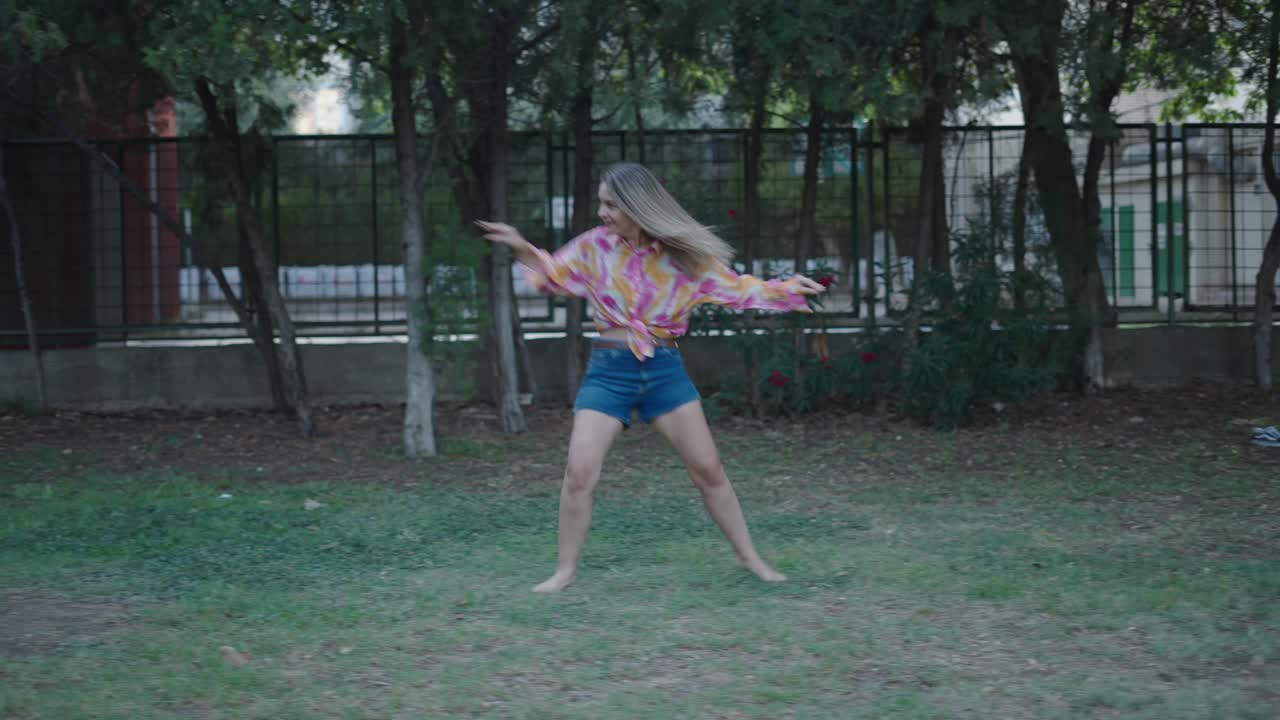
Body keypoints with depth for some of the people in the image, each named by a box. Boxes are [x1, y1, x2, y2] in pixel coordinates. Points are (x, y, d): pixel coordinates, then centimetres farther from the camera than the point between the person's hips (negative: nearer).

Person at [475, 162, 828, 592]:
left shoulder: (683, 254, -3)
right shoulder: (595, 246, -1)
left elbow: (737, 289, 7)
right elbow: (552, 276, 12)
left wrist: (789, 290, -4)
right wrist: (522, 249, -5)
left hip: (665, 369, 0)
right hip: (609, 371, 0)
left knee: (708, 469, 2)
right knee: (579, 472, -9)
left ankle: (748, 556, 17)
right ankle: (566, 570, 6)